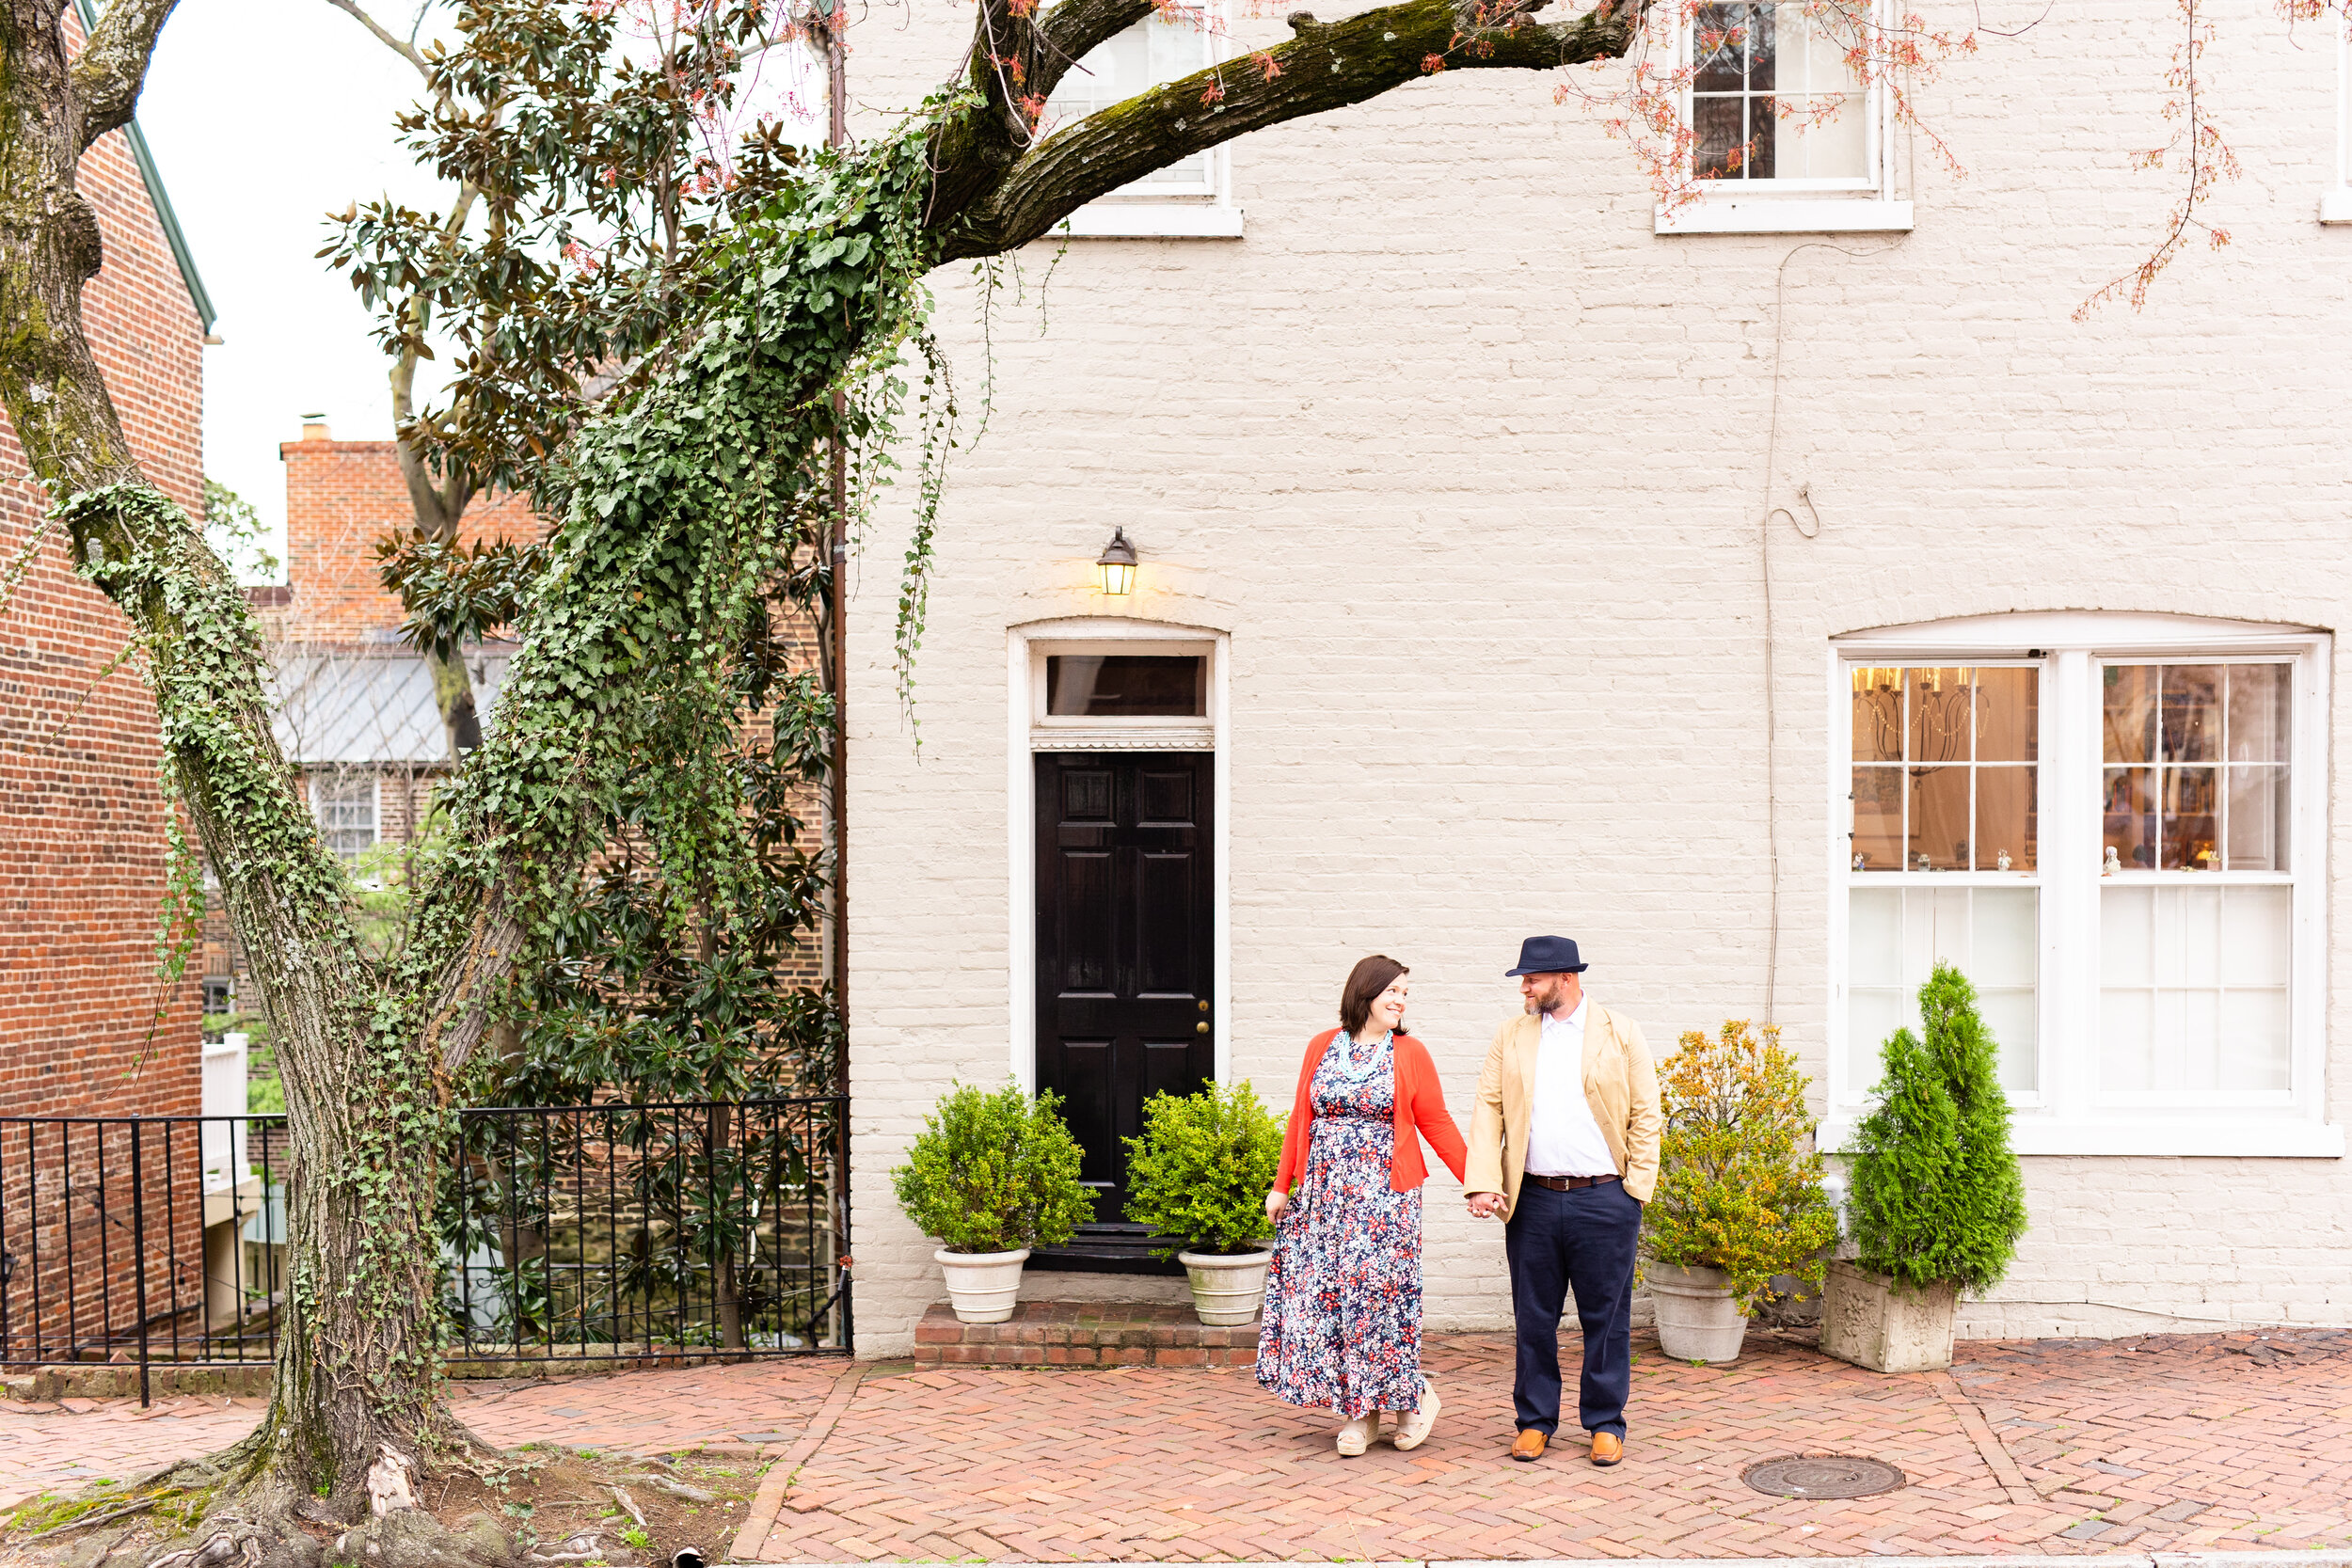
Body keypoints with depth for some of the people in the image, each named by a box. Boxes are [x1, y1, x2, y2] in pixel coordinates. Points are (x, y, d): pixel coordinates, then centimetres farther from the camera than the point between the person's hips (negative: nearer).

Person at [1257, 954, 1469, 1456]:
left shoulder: (1411, 1053, 2)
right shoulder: (1322, 1047, 8)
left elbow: (1437, 1124, 3)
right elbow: (1300, 1120, 12)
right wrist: (1282, 1185, 11)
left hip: (1385, 1197, -3)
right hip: (1324, 1192, 3)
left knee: (1379, 1295, -6)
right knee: (1325, 1297, 1)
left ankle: (1415, 1396, 17)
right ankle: (1359, 1414, 13)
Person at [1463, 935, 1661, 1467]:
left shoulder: (1621, 1033, 3)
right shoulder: (1511, 1036, 9)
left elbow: (1646, 1115, 3)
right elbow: (1488, 1108, 5)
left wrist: (1635, 1190, -4)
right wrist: (1484, 1182, -7)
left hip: (1604, 1198, -2)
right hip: (1533, 1199, 2)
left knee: (1606, 1318, 6)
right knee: (1533, 1318, 8)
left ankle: (1605, 1423, 20)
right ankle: (1535, 1420, 21)